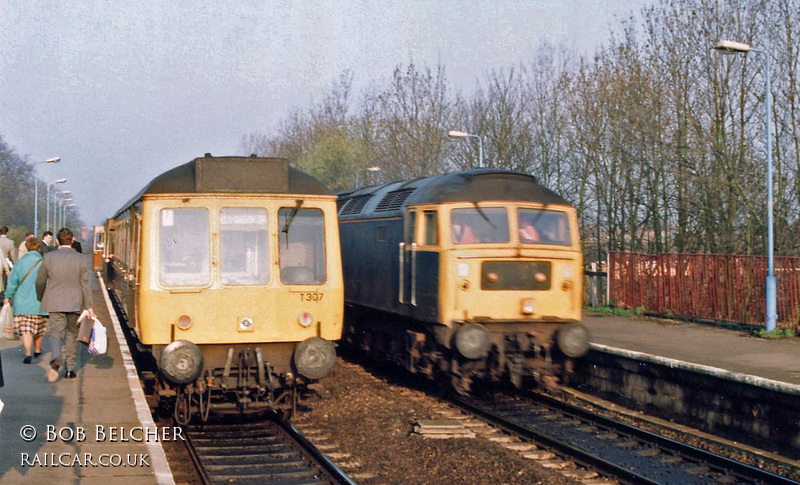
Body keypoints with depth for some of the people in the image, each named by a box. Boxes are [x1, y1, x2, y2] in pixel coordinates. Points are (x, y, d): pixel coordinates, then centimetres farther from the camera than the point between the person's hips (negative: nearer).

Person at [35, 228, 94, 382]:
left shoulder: (48, 257, -2)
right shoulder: (82, 260, -4)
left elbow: (40, 281, 4)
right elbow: (86, 284, -5)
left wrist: (41, 299, 22)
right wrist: (88, 306, -1)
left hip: (54, 303, 0)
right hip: (75, 303, 1)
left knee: (56, 332, -1)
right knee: (72, 334, 14)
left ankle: (56, 358, -31)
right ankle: (69, 368, 17)